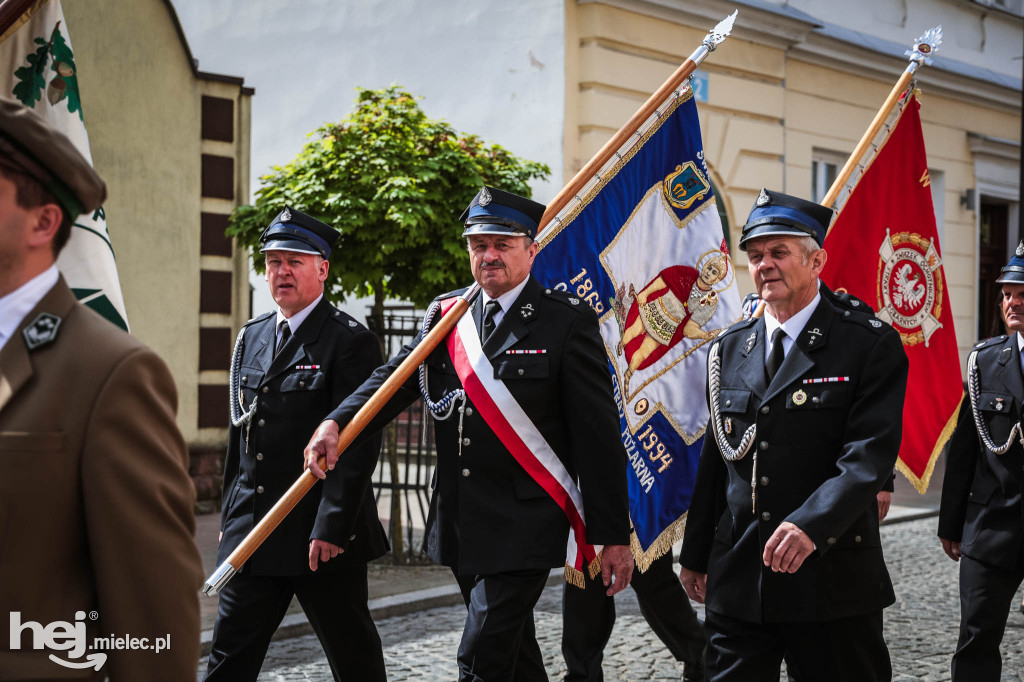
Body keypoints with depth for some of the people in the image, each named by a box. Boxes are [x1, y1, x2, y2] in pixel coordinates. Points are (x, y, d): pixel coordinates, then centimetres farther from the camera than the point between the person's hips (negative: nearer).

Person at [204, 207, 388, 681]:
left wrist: (331, 527, -20)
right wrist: (230, 517, 16)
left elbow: (358, 443, -15)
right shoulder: (251, 337, 13)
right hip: (251, 532, 6)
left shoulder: (351, 341, -9)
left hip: (325, 536, -6)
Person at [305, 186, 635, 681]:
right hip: (460, 524, 6)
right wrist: (336, 422, -19)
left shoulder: (567, 321, -7)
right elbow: (394, 377, 0)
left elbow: (599, 434, -8)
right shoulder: (445, 315, 9)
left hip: (524, 525, -6)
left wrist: (613, 535, -10)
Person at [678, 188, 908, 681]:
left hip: (831, 580, -4)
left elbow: (869, 456, -16)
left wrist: (810, 525, -30)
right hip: (737, 581, 4)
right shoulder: (729, 349, 11)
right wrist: (695, 555, 15)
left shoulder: (871, 345, -5)